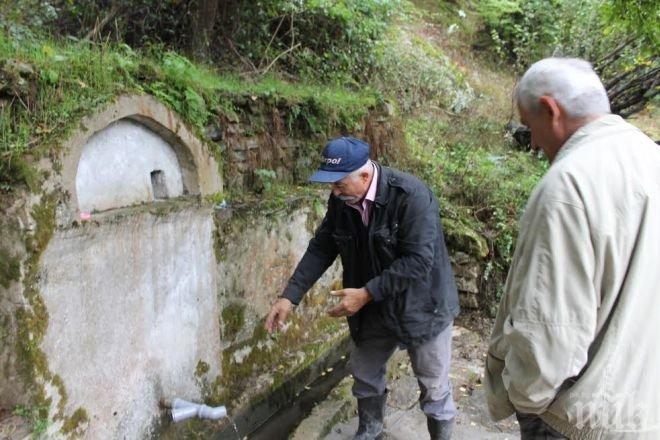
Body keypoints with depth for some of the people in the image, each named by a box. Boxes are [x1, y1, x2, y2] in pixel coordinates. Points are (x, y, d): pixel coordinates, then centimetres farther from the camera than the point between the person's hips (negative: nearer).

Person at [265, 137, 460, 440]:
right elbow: (320, 249, -2)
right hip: (374, 309, 6)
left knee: (434, 386, 10)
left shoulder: (411, 196, -28)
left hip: (422, 306, -6)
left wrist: (366, 293, -31)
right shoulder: (340, 201, -9)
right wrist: (290, 296, -9)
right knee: (364, 373, 21)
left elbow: (418, 260, -31)